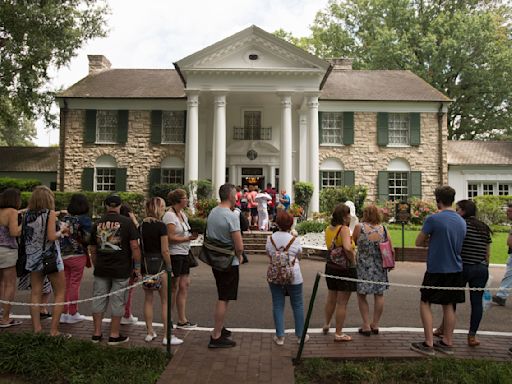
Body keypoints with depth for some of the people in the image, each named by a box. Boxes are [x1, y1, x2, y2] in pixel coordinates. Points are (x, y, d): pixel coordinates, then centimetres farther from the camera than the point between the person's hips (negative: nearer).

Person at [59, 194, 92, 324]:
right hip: (77, 256, -5)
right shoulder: (85, 220, -13)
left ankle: (64, 313, 21)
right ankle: (73, 314, 14)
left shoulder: (64, 218, 4)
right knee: (75, 285, 5)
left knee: (65, 284, 13)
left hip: (63, 256, 5)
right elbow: (87, 239, -16)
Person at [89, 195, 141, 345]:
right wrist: (137, 268, -5)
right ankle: (114, 335, 13)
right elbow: (134, 246, -12)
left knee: (99, 300, 14)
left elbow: (93, 251, 13)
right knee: (117, 302, 5)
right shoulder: (126, 222, -7)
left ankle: (96, 333, 22)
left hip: (101, 269, 4)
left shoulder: (97, 224, 7)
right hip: (121, 270, -4)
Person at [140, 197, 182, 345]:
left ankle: (149, 333, 23)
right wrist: (169, 268, -5)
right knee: (165, 301, 3)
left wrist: (140, 266, 14)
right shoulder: (161, 226, -13)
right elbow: (165, 250, -15)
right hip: (159, 263, -6)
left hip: (145, 264, 6)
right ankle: (167, 336, 7)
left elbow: (139, 248, 7)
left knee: (148, 299, 15)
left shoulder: (142, 226, 5)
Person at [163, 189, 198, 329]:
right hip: (174, 254, -8)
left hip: (184, 254, 8)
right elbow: (171, 237, -19)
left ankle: (182, 320, 16)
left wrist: (193, 233, 3)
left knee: (184, 285, 8)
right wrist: (188, 238, -20)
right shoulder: (169, 215, -14)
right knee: (174, 287, 2)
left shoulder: (182, 214, 14)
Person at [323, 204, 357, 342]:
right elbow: (347, 248, -34)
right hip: (345, 268, -7)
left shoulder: (329, 229, 3)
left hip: (331, 267, 7)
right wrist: (353, 261, -20)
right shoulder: (344, 229, -20)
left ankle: (326, 324, 41)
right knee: (342, 303, 5)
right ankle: (338, 333, 15)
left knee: (331, 298, 25)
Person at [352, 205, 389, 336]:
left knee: (361, 295, 11)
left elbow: (353, 242, 3)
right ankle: (375, 325, 23)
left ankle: (366, 326, 12)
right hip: (379, 267, 3)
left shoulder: (359, 227, -11)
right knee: (379, 295, 16)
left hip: (363, 267, -3)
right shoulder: (383, 229, -5)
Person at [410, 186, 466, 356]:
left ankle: (429, 344, 4)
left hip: (436, 269, -6)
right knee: (448, 305, 14)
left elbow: (419, 242, -9)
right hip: (455, 270, 6)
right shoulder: (461, 221, 6)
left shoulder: (433, 219, -15)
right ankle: (447, 343, 22)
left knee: (425, 303, 4)